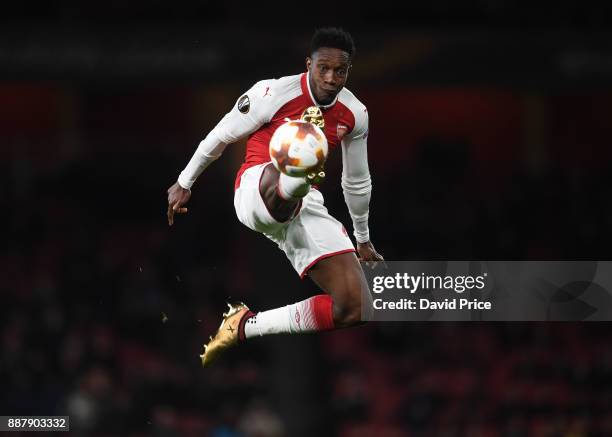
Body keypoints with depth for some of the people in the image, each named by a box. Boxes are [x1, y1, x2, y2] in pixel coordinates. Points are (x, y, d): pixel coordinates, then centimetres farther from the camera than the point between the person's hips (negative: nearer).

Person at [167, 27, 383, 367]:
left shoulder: (355, 115, 5)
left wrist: (363, 239, 29)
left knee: (355, 308, -11)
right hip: (255, 188, -5)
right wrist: (184, 183, 14)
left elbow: (357, 181, 21)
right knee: (279, 187, -46)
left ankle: (244, 326, -3)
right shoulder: (274, 93, -10)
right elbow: (220, 136, 4)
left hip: (305, 206, 5)